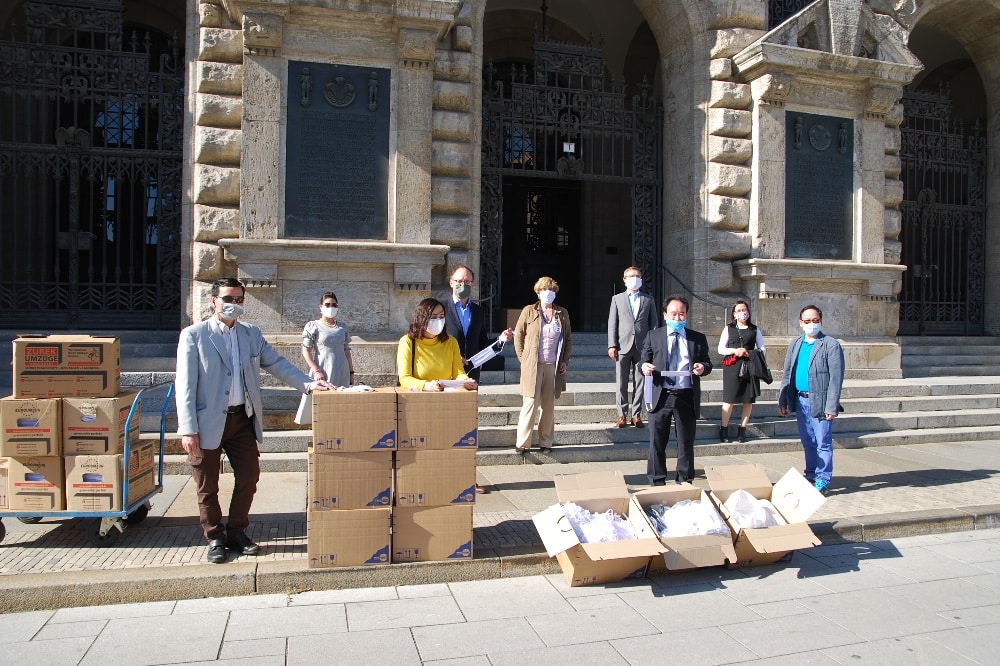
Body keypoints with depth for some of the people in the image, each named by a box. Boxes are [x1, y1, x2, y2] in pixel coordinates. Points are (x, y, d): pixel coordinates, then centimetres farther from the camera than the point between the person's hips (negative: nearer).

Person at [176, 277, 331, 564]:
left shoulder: (252, 334, 9)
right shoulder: (193, 335, -5)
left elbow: (277, 364, 7)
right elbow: (185, 385, -9)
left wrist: (308, 383, -8)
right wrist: (188, 430, -14)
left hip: (243, 419, 4)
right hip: (208, 423, -4)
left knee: (249, 478, 9)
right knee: (208, 487, 9)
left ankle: (236, 532, 28)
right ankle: (215, 538, 27)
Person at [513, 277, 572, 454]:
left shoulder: (562, 313, 9)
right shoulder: (529, 311, 2)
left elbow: (568, 339, 16)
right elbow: (518, 336, 6)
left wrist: (565, 361, 8)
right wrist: (523, 359, 0)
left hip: (554, 367, 3)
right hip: (532, 366, -3)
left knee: (548, 406, 8)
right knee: (530, 405, -7)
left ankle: (546, 442, 18)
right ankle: (522, 443, 2)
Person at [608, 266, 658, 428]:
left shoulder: (648, 300, 13)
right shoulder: (617, 299, 11)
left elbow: (653, 324, 10)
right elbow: (612, 323, 6)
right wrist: (612, 345, -3)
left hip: (642, 347, 1)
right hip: (623, 346, -1)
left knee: (640, 383, 3)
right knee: (621, 383, 0)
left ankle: (636, 414, 10)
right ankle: (622, 414, 8)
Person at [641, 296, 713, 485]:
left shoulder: (698, 339, 8)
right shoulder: (653, 336, 7)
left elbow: (707, 363, 12)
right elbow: (645, 361, 8)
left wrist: (703, 367, -11)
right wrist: (645, 367, -15)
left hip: (687, 398, 1)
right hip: (660, 397, 0)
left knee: (686, 444, 9)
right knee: (657, 443, 5)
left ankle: (685, 483, 22)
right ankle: (657, 484, 16)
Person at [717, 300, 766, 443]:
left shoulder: (755, 330, 13)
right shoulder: (728, 329, 10)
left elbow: (762, 348, 11)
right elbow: (721, 349, 6)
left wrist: (750, 353, -9)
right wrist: (735, 351, -11)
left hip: (750, 366, 2)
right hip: (732, 367, -2)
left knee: (749, 399, 3)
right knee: (730, 399, -5)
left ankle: (742, 430, 13)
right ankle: (724, 430, 5)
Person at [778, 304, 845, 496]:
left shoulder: (831, 345, -7)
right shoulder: (795, 344, 11)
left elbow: (836, 378, -11)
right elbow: (787, 373, 13)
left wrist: (831, 406, -16)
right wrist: (782, 400, 9)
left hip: (819, 402, -6)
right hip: (800, 400, 6)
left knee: (823, 443, 1)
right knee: (807, 442, 16)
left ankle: (823, 480, 9)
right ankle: (810, 475, 28)